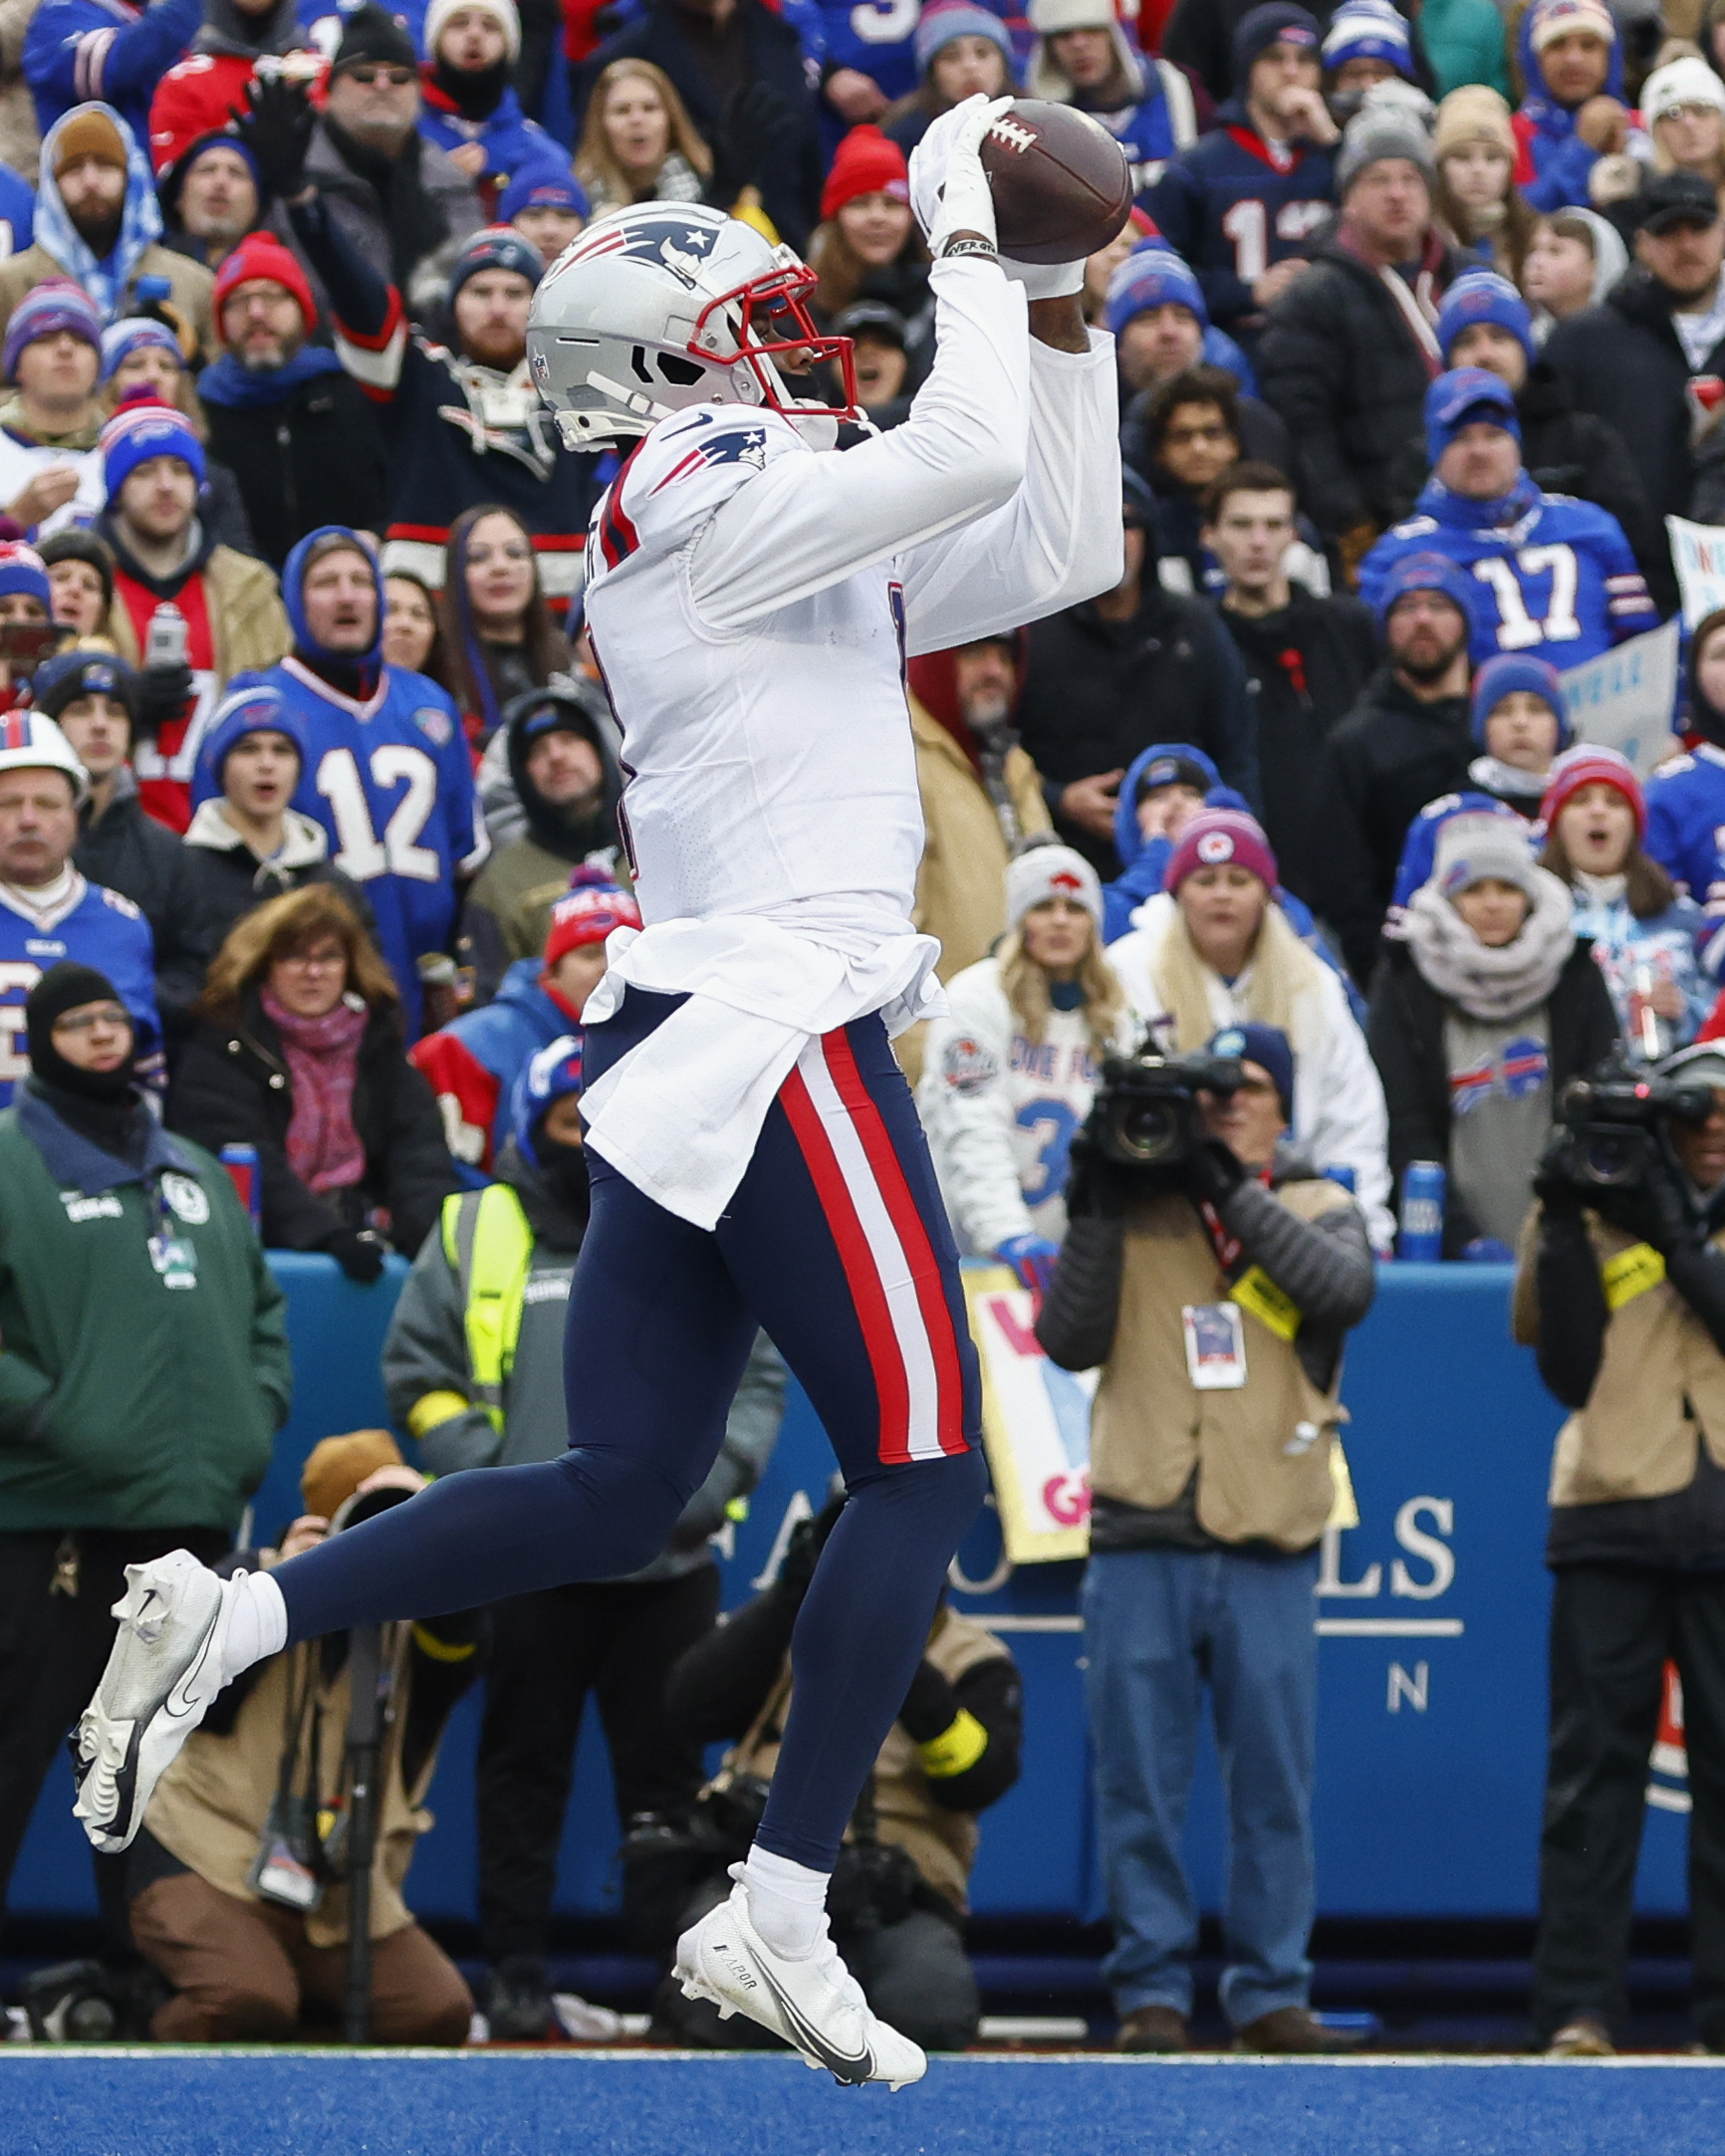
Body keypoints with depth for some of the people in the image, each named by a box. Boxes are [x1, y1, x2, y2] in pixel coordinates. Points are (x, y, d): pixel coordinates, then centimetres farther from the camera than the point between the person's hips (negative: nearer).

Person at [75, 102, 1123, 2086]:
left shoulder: (799, 540, 19)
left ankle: (233, 1618, 1)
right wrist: (965, 238, -9)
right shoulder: (702, 496, -9)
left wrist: (1061, 320, 15)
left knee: (618, 1494, 9)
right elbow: (969, 457, -21)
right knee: (919, 1465, -5)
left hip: (687, 1059, 10)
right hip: (786, 1034, -10)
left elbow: (1060, 551, 21)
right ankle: (779, 1914, -5)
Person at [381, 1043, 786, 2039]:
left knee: (666, 1770, 4)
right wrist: (496, 1478, -7)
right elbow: (420, 1374, 6)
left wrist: (707, 1480, -4)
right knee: (526, 1769, 4)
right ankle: (518, 1968, 9)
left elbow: (758, 1378, 12)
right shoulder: (476, 1232, 7)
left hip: (669, 1566, 1)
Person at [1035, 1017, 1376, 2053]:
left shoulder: (1319, 1208, 10)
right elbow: (1069, 1340, 0)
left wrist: (1232, 1189, -16)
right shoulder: (1133, 1209, 10)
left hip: (1269, 1552, 0)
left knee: (1276, 1789, 2)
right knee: (1142, 1790, 0)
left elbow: (1346, 1287, -13)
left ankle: (1271, 1993, 8)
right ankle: (1152, 1992, 5)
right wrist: (1095, 1213, -9)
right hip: (1142, 1548, 0)